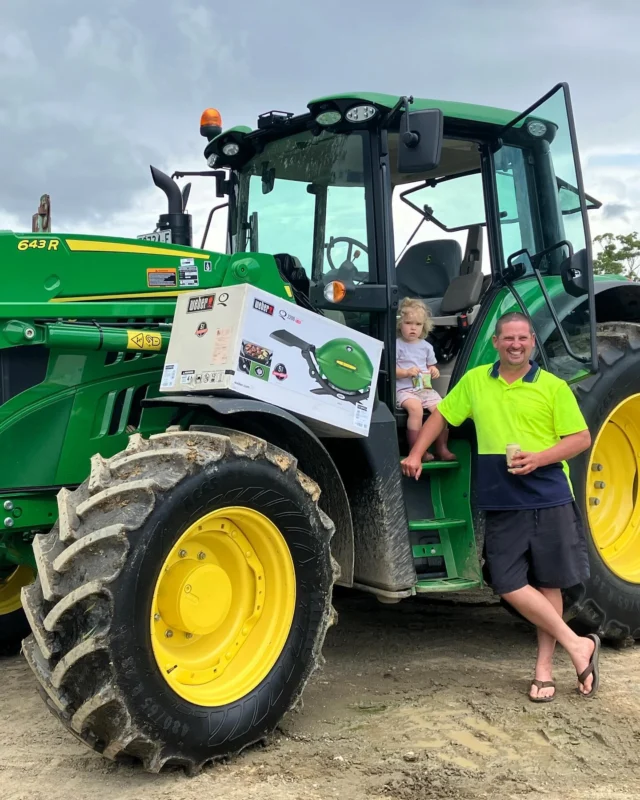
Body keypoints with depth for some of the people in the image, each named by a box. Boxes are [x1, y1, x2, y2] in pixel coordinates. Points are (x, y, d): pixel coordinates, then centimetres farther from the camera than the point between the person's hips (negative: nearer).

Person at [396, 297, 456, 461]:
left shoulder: (426, 346, 14)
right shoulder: (397, 345, -3)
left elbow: (431, 365, 24)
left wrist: (434, 370, 1)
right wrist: (406, 372, -22)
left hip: (425, 388, 6)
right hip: (404, 389, -6)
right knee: (416, 408, -33)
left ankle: (442, 448, -1)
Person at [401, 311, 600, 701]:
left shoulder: (553, 386, 1)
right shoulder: (475, 380, 9)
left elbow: (581, 438, -1)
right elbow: (441, 414, 17)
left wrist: (539, 458, -16)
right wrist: (416, 454, 7)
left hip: (550, 497, -2)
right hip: (501, 503, 2)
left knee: (548, 582, 5)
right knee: (509, 584, -3)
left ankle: (545, 666, 19)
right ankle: (577, 645, 9)